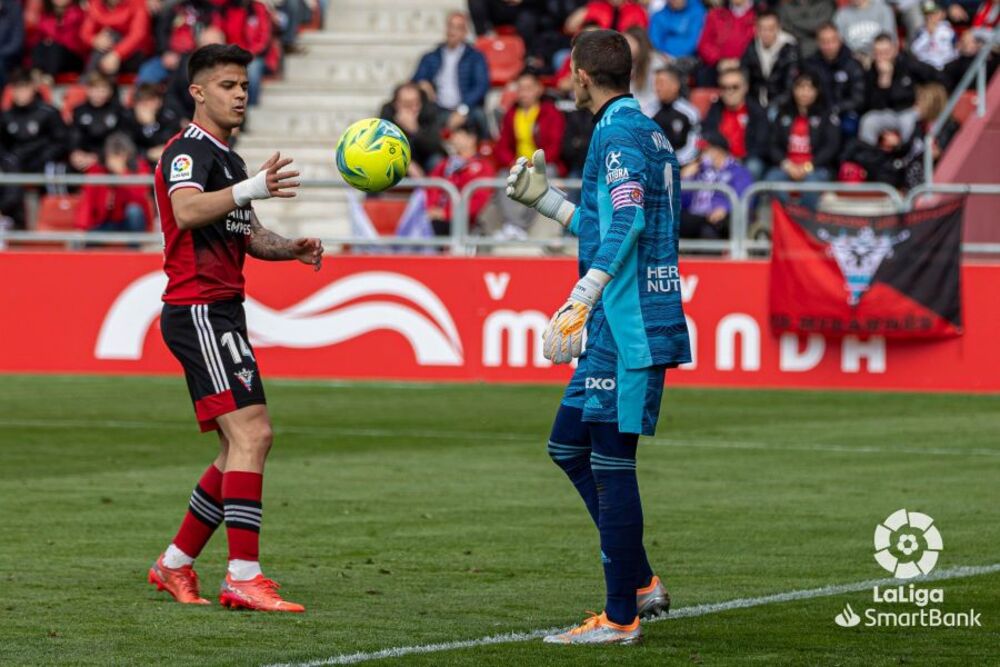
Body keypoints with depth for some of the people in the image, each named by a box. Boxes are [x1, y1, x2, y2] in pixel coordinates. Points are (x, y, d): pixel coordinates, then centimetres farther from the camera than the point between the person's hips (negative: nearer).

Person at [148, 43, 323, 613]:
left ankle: (176, 565, 20)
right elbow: (186, 210, -31)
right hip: (200, 310, -10)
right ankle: (244, 578, -22)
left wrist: (291, 248, 8)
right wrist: (251, 188, -46)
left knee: (243, 446, 11)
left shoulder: (227, 158, 20)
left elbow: (246, 234, 29)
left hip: (221, 311, 10)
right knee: (252, 432, -18)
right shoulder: (190, 150, -10)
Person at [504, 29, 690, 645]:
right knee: (569, 444, 16)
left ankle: (621, 618, -4)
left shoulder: (619, 132, -11)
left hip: (629, 326, -10)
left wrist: (583, 297, -31)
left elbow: (628, 223, -25)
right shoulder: (650, 133, 19)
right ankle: (640, 583, 17)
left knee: (611, 461, -7)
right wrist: (545, 200, 35)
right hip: (618, 330, 10)